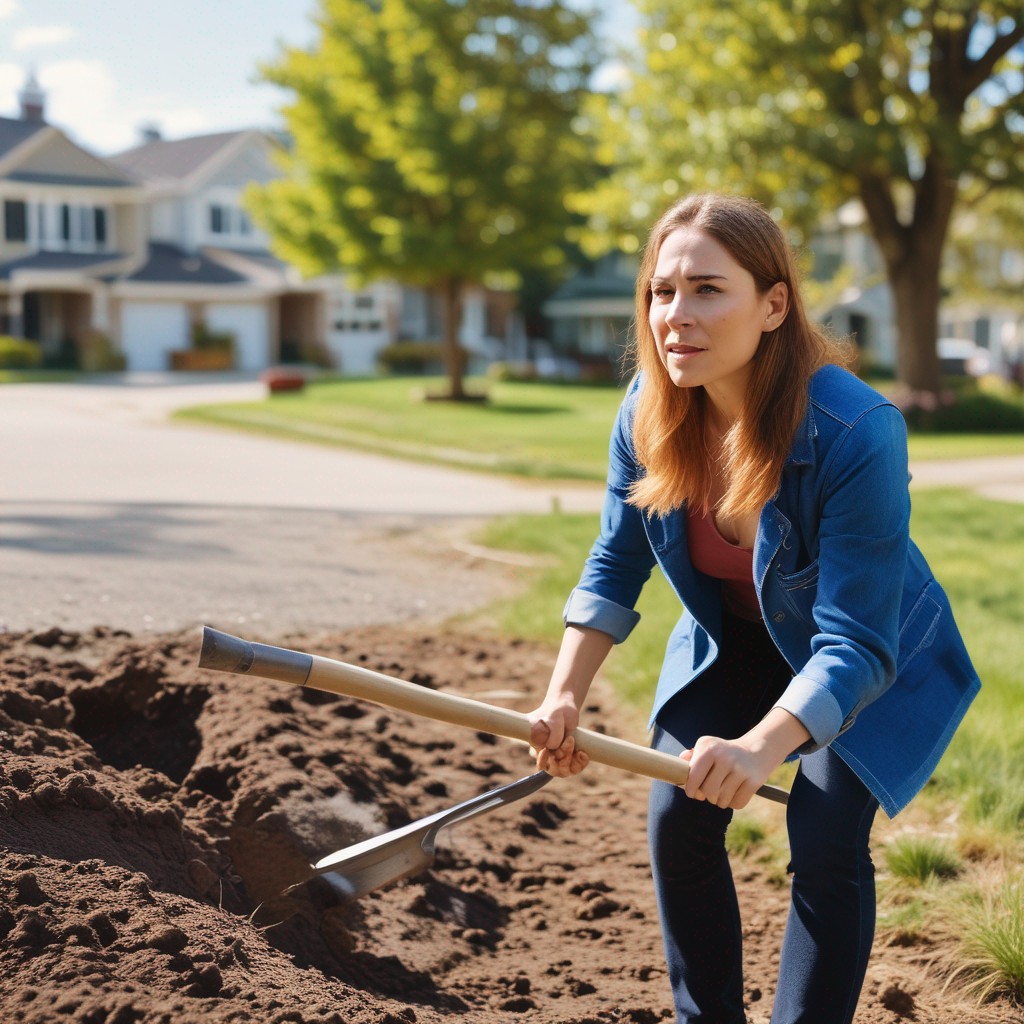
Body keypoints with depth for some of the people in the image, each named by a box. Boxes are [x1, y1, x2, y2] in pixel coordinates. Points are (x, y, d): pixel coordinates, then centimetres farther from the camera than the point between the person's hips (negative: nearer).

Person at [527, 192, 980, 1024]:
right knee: (679, 822, -1)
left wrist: (762, 747, -53)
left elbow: (855, 645, -38)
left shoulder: (858, 435, -38)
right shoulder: (650, 410, -20)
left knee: (827, 842, -15)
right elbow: (616, 562, -9)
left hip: (876, 664, -4)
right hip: (732, 644, 5)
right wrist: (565, 697, -21)